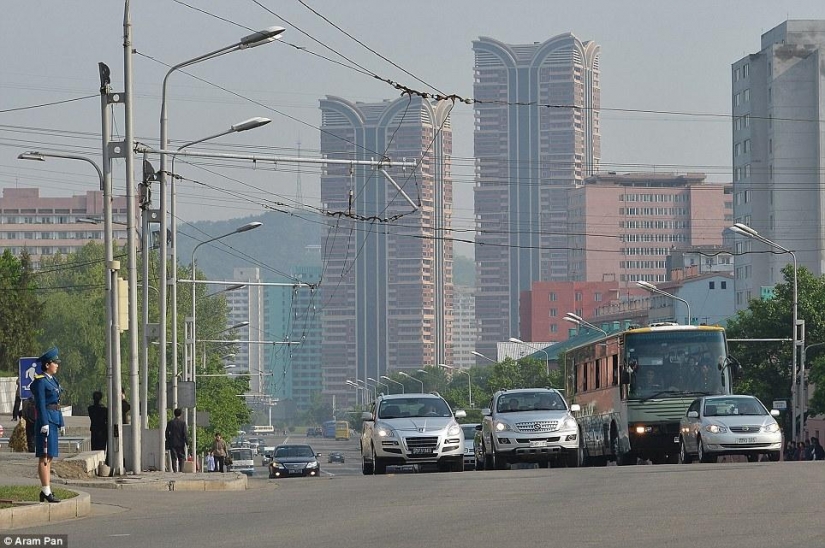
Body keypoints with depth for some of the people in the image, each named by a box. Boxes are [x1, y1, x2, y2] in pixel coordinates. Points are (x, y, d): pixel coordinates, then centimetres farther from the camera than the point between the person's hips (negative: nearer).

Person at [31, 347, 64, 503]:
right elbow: (41, 404, -16)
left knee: (49, 457, 10)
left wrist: (61, 424, 20)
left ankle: (46, 490, 14)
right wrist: (45, 424, -20)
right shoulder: (40, 381, -10)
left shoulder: (53, 380, 18)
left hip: (54, 420, 10)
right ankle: (46, 491, -10)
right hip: (46, 419, -10)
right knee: (44, 457, -9)